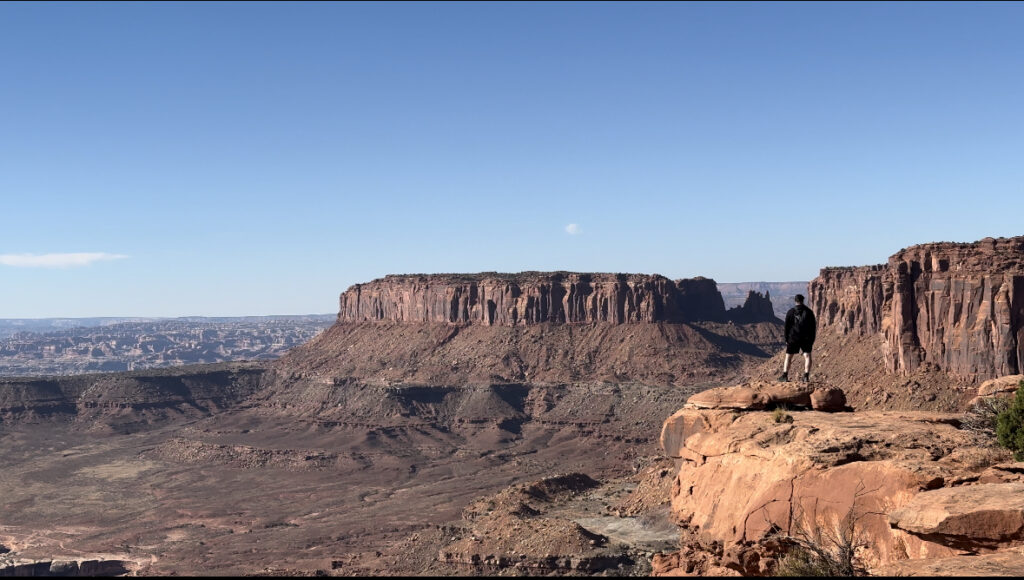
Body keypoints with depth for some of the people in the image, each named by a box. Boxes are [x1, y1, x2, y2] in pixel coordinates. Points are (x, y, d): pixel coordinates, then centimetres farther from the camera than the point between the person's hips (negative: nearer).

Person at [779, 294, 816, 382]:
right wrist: (812, 340, 10)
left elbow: (787, 326, -1)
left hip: (793, 337, -1)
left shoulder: (791, 312, 0)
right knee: (807, 356, 0)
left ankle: (785, 375, 5)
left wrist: (786, 339, 5)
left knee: (788, 356, 7)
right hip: (806, 338, 1)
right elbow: (813, 327, 5)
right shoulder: (809, 312, 4)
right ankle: (806, 376, -13)